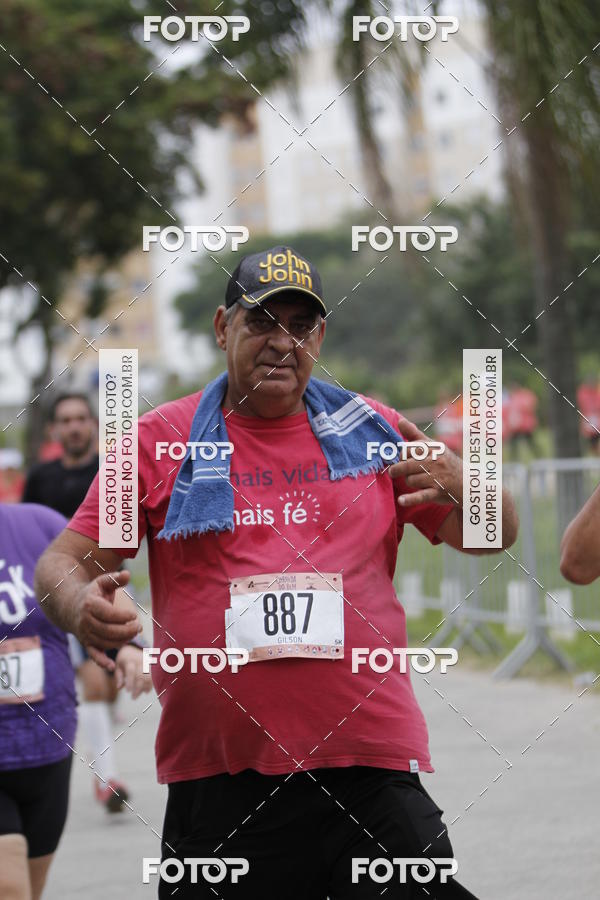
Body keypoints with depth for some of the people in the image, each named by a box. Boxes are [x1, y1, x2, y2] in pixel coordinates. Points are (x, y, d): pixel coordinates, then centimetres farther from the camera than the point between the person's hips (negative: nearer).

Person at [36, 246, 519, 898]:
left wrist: (457, 484, -12)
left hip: (372, 771, 0)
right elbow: (61, 563, 8)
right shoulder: (159, 440, 7)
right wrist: (78, 605, -17)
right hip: (215, 782, 0)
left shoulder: (372, 432, 10)